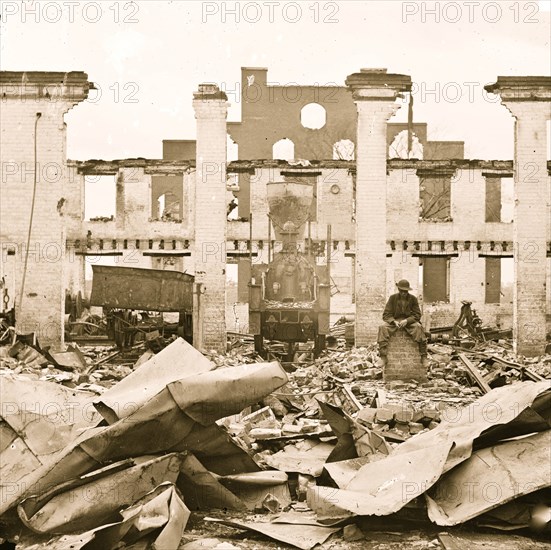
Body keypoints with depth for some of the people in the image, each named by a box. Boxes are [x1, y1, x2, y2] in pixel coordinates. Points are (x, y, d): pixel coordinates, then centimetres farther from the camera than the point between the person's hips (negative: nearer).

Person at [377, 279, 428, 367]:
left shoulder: (413, 299, 1)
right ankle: (383, 357, -34)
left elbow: (417, 315, -3)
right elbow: (386, 314, 0)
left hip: (409, 321, -1)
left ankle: (423, 356, -32)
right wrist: (394, 321, -21)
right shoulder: (393, 298, 2)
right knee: (383, 327, -30)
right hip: (394, 321, 1)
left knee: (418, 327, -34)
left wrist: (407, 320, -22)